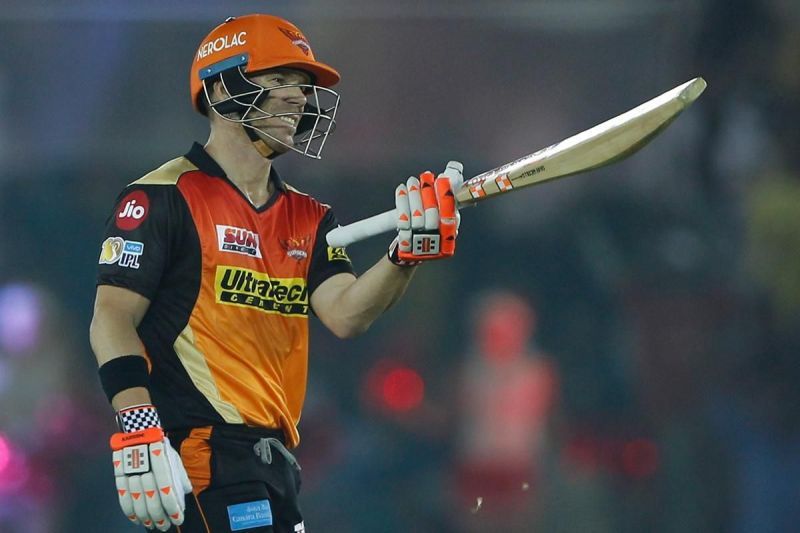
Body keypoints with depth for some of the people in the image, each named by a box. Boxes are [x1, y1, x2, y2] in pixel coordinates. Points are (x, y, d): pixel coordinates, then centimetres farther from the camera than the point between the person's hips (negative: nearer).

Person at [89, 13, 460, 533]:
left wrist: (409, 252, -16)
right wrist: (138, 432, -21)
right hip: (199, 447, -8)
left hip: (272, 455, 8)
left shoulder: (308, 219, 17)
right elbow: (112, 320, -9)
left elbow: (345, 314, 1)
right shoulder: (164, 197, -3)